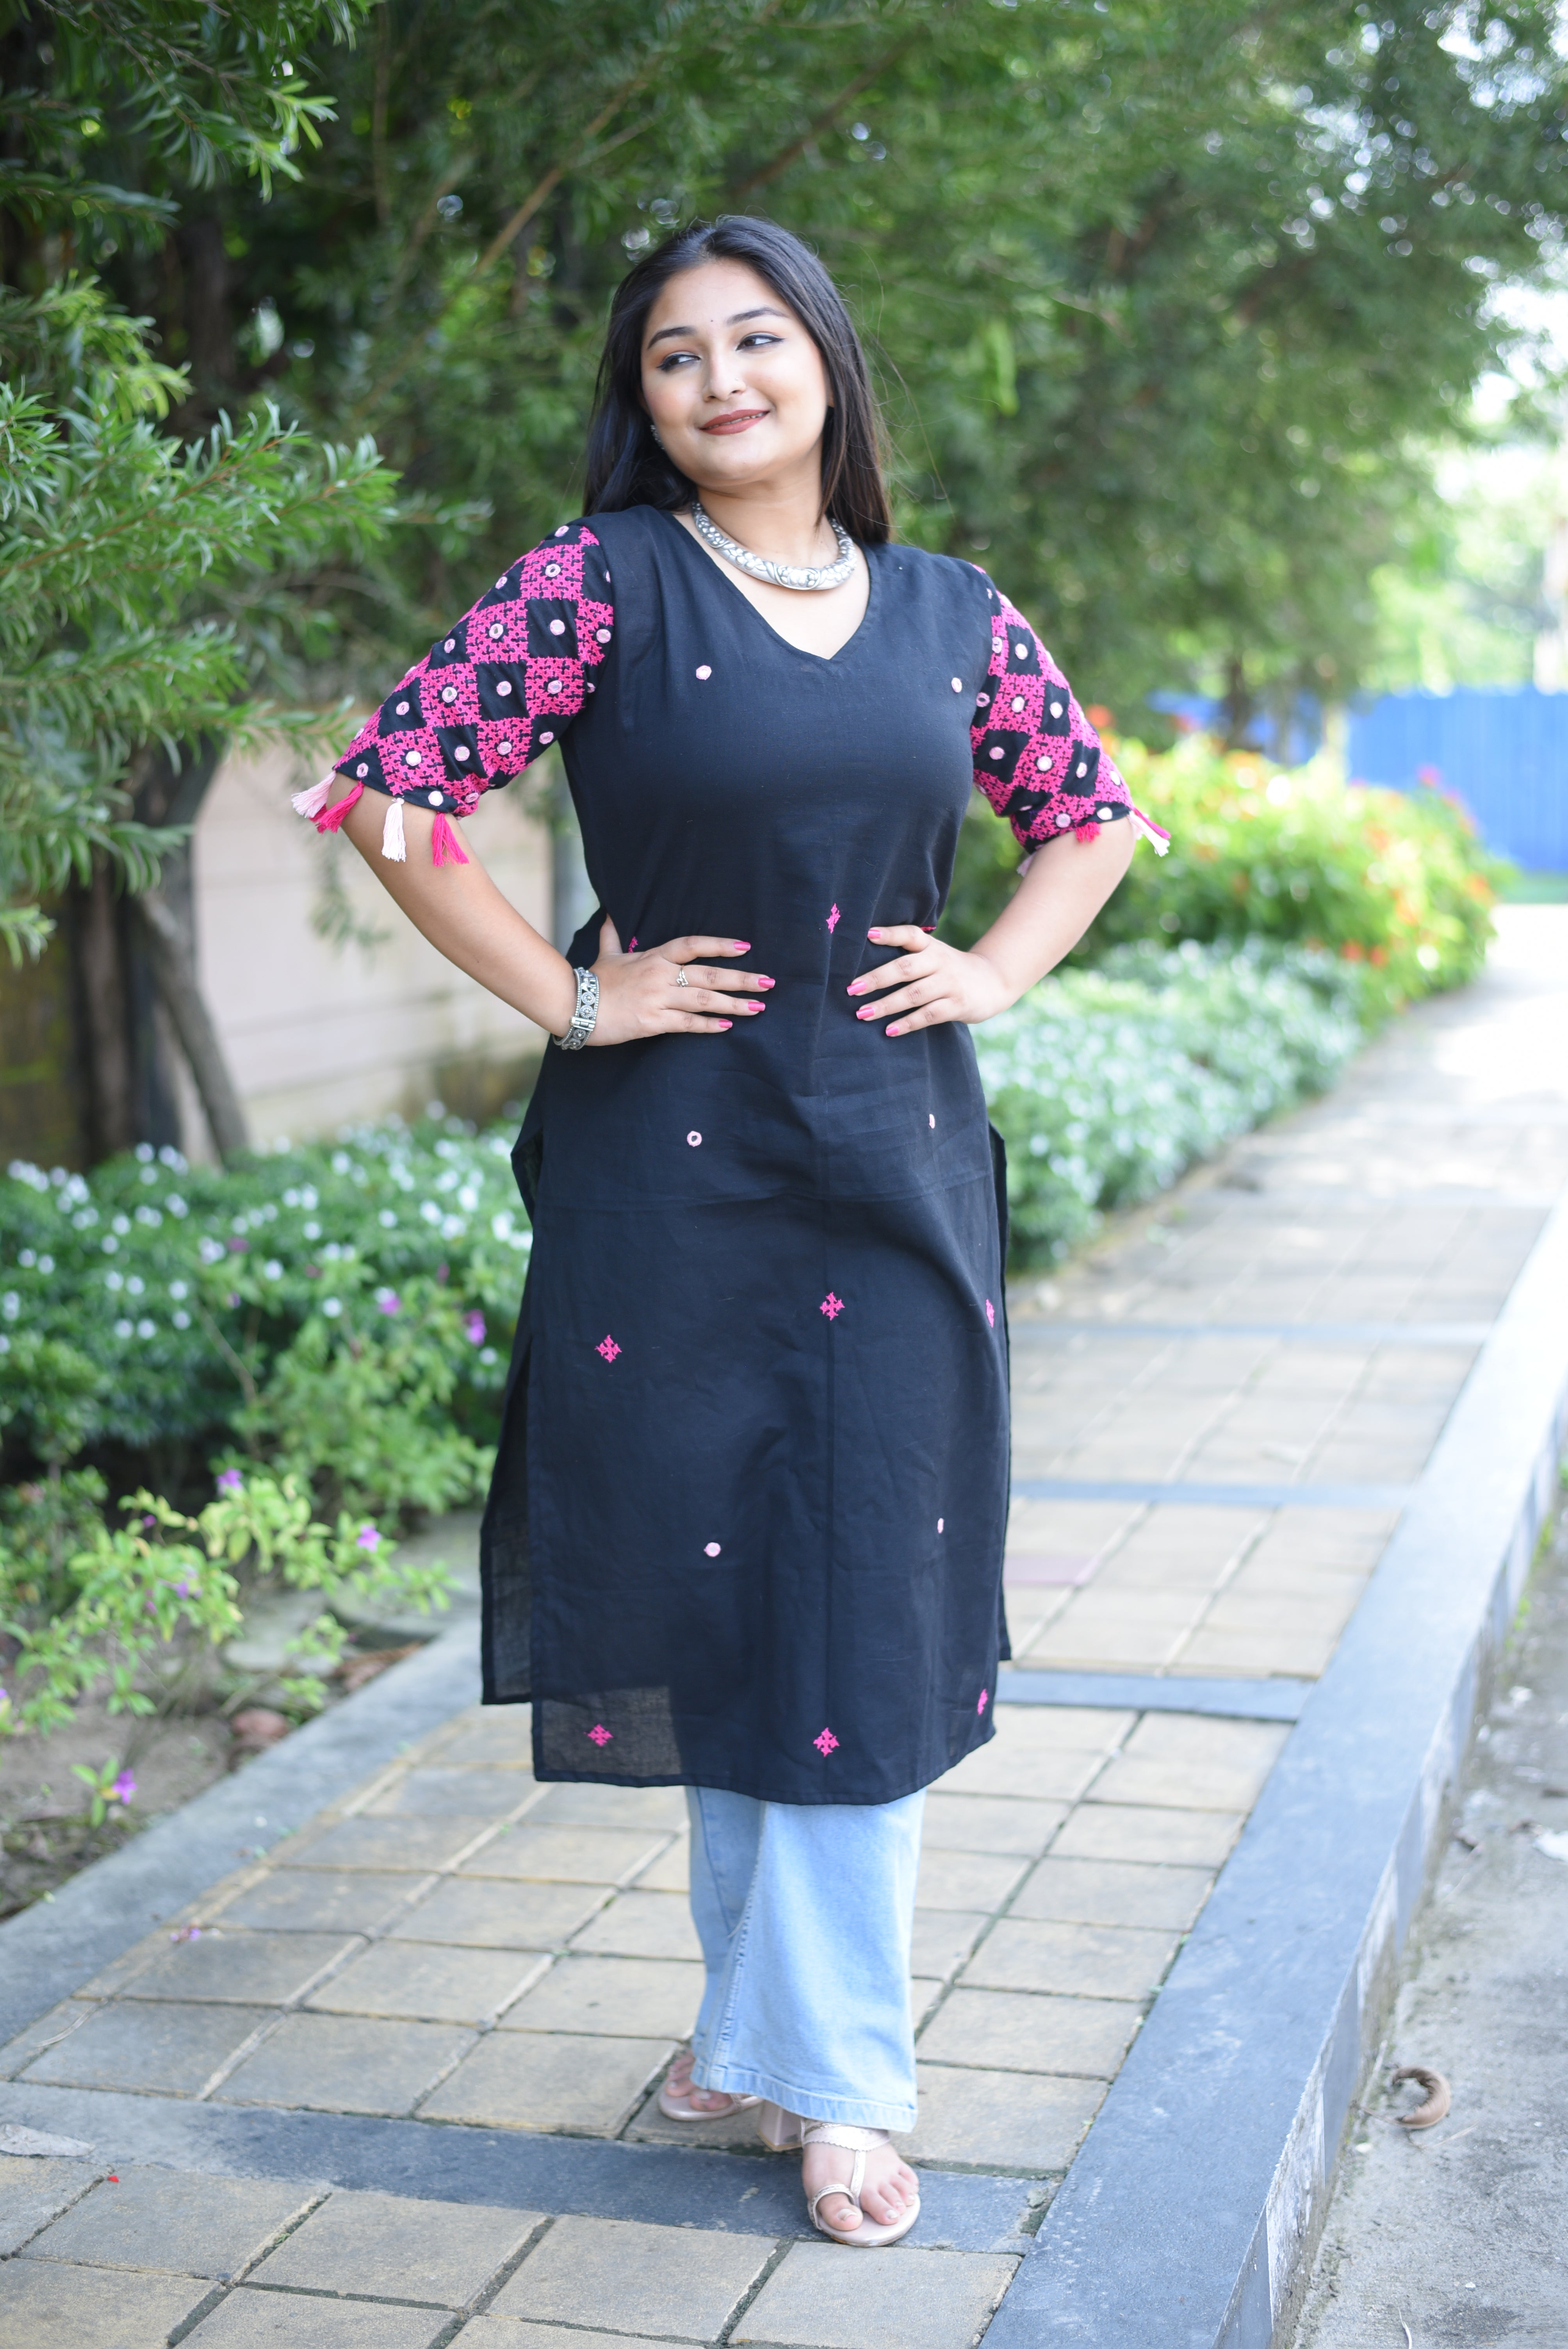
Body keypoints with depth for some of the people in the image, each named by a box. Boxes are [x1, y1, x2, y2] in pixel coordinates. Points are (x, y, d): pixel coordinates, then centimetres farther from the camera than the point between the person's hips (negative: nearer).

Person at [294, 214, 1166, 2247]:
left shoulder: (949, 612, 7)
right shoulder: (602, 583, -4)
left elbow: (1093, 814, 20)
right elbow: (394, 794, -9)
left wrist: (993, 974, 5)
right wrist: (569, 1001, -9)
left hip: (896, 1161, 3)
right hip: (673, 1163, -3)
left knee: (872, 1596, 5)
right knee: (716, 1595, 6)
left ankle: (819, 2058, 19)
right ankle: (785, 2026, 25)